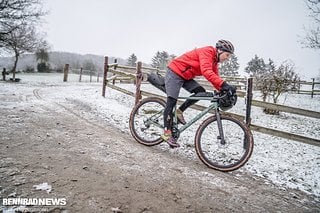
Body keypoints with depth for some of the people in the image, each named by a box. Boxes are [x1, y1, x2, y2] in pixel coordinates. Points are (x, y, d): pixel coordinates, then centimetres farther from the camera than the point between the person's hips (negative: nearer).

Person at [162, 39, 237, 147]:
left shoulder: (214, 61, 8)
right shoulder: (207, 51, -21)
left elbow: (215, 78, 6)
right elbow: (206, 72, -37)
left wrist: (224, 91, -9)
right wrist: (225, 84, -43)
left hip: (185, 76, 9)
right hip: (174, 72, -9)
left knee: (201, 92, -7)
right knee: (172, 102, -10)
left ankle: (180, 111, 6)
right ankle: (167, 133, -6)